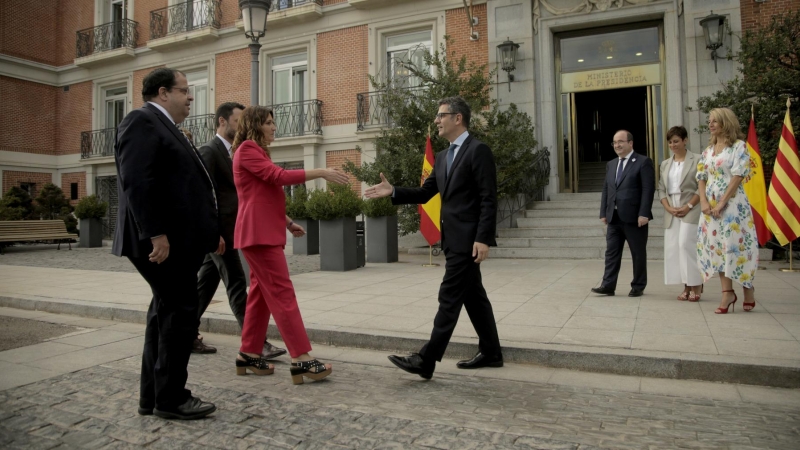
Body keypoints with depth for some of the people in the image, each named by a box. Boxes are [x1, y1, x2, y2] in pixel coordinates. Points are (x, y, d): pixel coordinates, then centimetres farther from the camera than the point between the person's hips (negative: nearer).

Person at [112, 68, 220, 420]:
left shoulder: (164, 127, 23)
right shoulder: (142, 120, -8)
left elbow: (182, 185, 23)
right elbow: (137, 181, -20)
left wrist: (210, 233, 21)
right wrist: (156, 234, -25)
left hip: (177, 240, 11)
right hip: (164, 241, -11)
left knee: (166, 314, 13)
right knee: (180, 314, -5)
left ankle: (153, 396, 23)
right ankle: (170, 398, 7)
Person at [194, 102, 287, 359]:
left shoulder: (230, 152, 18)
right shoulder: (209, 150, -10)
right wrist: (214, 233, -22)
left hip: (225, 227, 9)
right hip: (217, 227, -9)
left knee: (207, 283, 12)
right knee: (237, 284, -10)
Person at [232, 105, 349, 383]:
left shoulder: (257, 151, 22)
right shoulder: (247, 149, -8)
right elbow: (279, 176, -20)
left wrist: (287, 222, 17)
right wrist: (322, 172, -22)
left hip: (265, 231, 10)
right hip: (258, 232, -10)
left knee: (261, 292, 10)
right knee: (282, 292, -13)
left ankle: (249, 355, 17)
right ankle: (301, 360, -12)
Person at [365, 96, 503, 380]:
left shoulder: (478, 151, -10)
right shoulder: (443, 159, 17)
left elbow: (489, 199, -16)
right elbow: (424, 193, 14)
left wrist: (483, 239, -22)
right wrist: (393, 192, 0)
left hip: (468, 239, -9)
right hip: (453, 239, 9)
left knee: (449, 297, -8)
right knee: (473, 295, 14)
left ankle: (426, 360, -6)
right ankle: (490, 351, 24)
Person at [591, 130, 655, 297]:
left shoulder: (643, 162, -3)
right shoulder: (610, 164, 17)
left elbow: (648, 189, -11)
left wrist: (644, 214, -18)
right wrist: (603, 213, 8)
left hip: (634, 217, -6)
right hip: (614, 217, 6)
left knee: (638, 254, 5)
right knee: (611, 252, 2)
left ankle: (638, 287, 16)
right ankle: (608, 285, 3)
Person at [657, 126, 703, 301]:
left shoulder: (697, 160, 0)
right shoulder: (665, 164, 16)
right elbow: (661, 189, 12)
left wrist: (688, 206, -14)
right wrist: (668, 208, -2)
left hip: (690, 210, -5)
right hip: (671, 211, 6)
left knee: (686, 244, -14)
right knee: (673, 248, 1)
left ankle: (696, 286, -3)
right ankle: (686, 287, 8)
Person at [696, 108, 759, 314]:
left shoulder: (738, 146, -4)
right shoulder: (708, 149, 14)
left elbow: (738, 176, -12)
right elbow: (701, 177, 11)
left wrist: (722, 202, -16)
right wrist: (704, 202, -4)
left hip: (732, 203, -6)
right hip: (711, 205, 6)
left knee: (735, 244, -3)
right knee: (717, 246, 3)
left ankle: (748, 288, 17)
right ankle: (727, 292, 8)